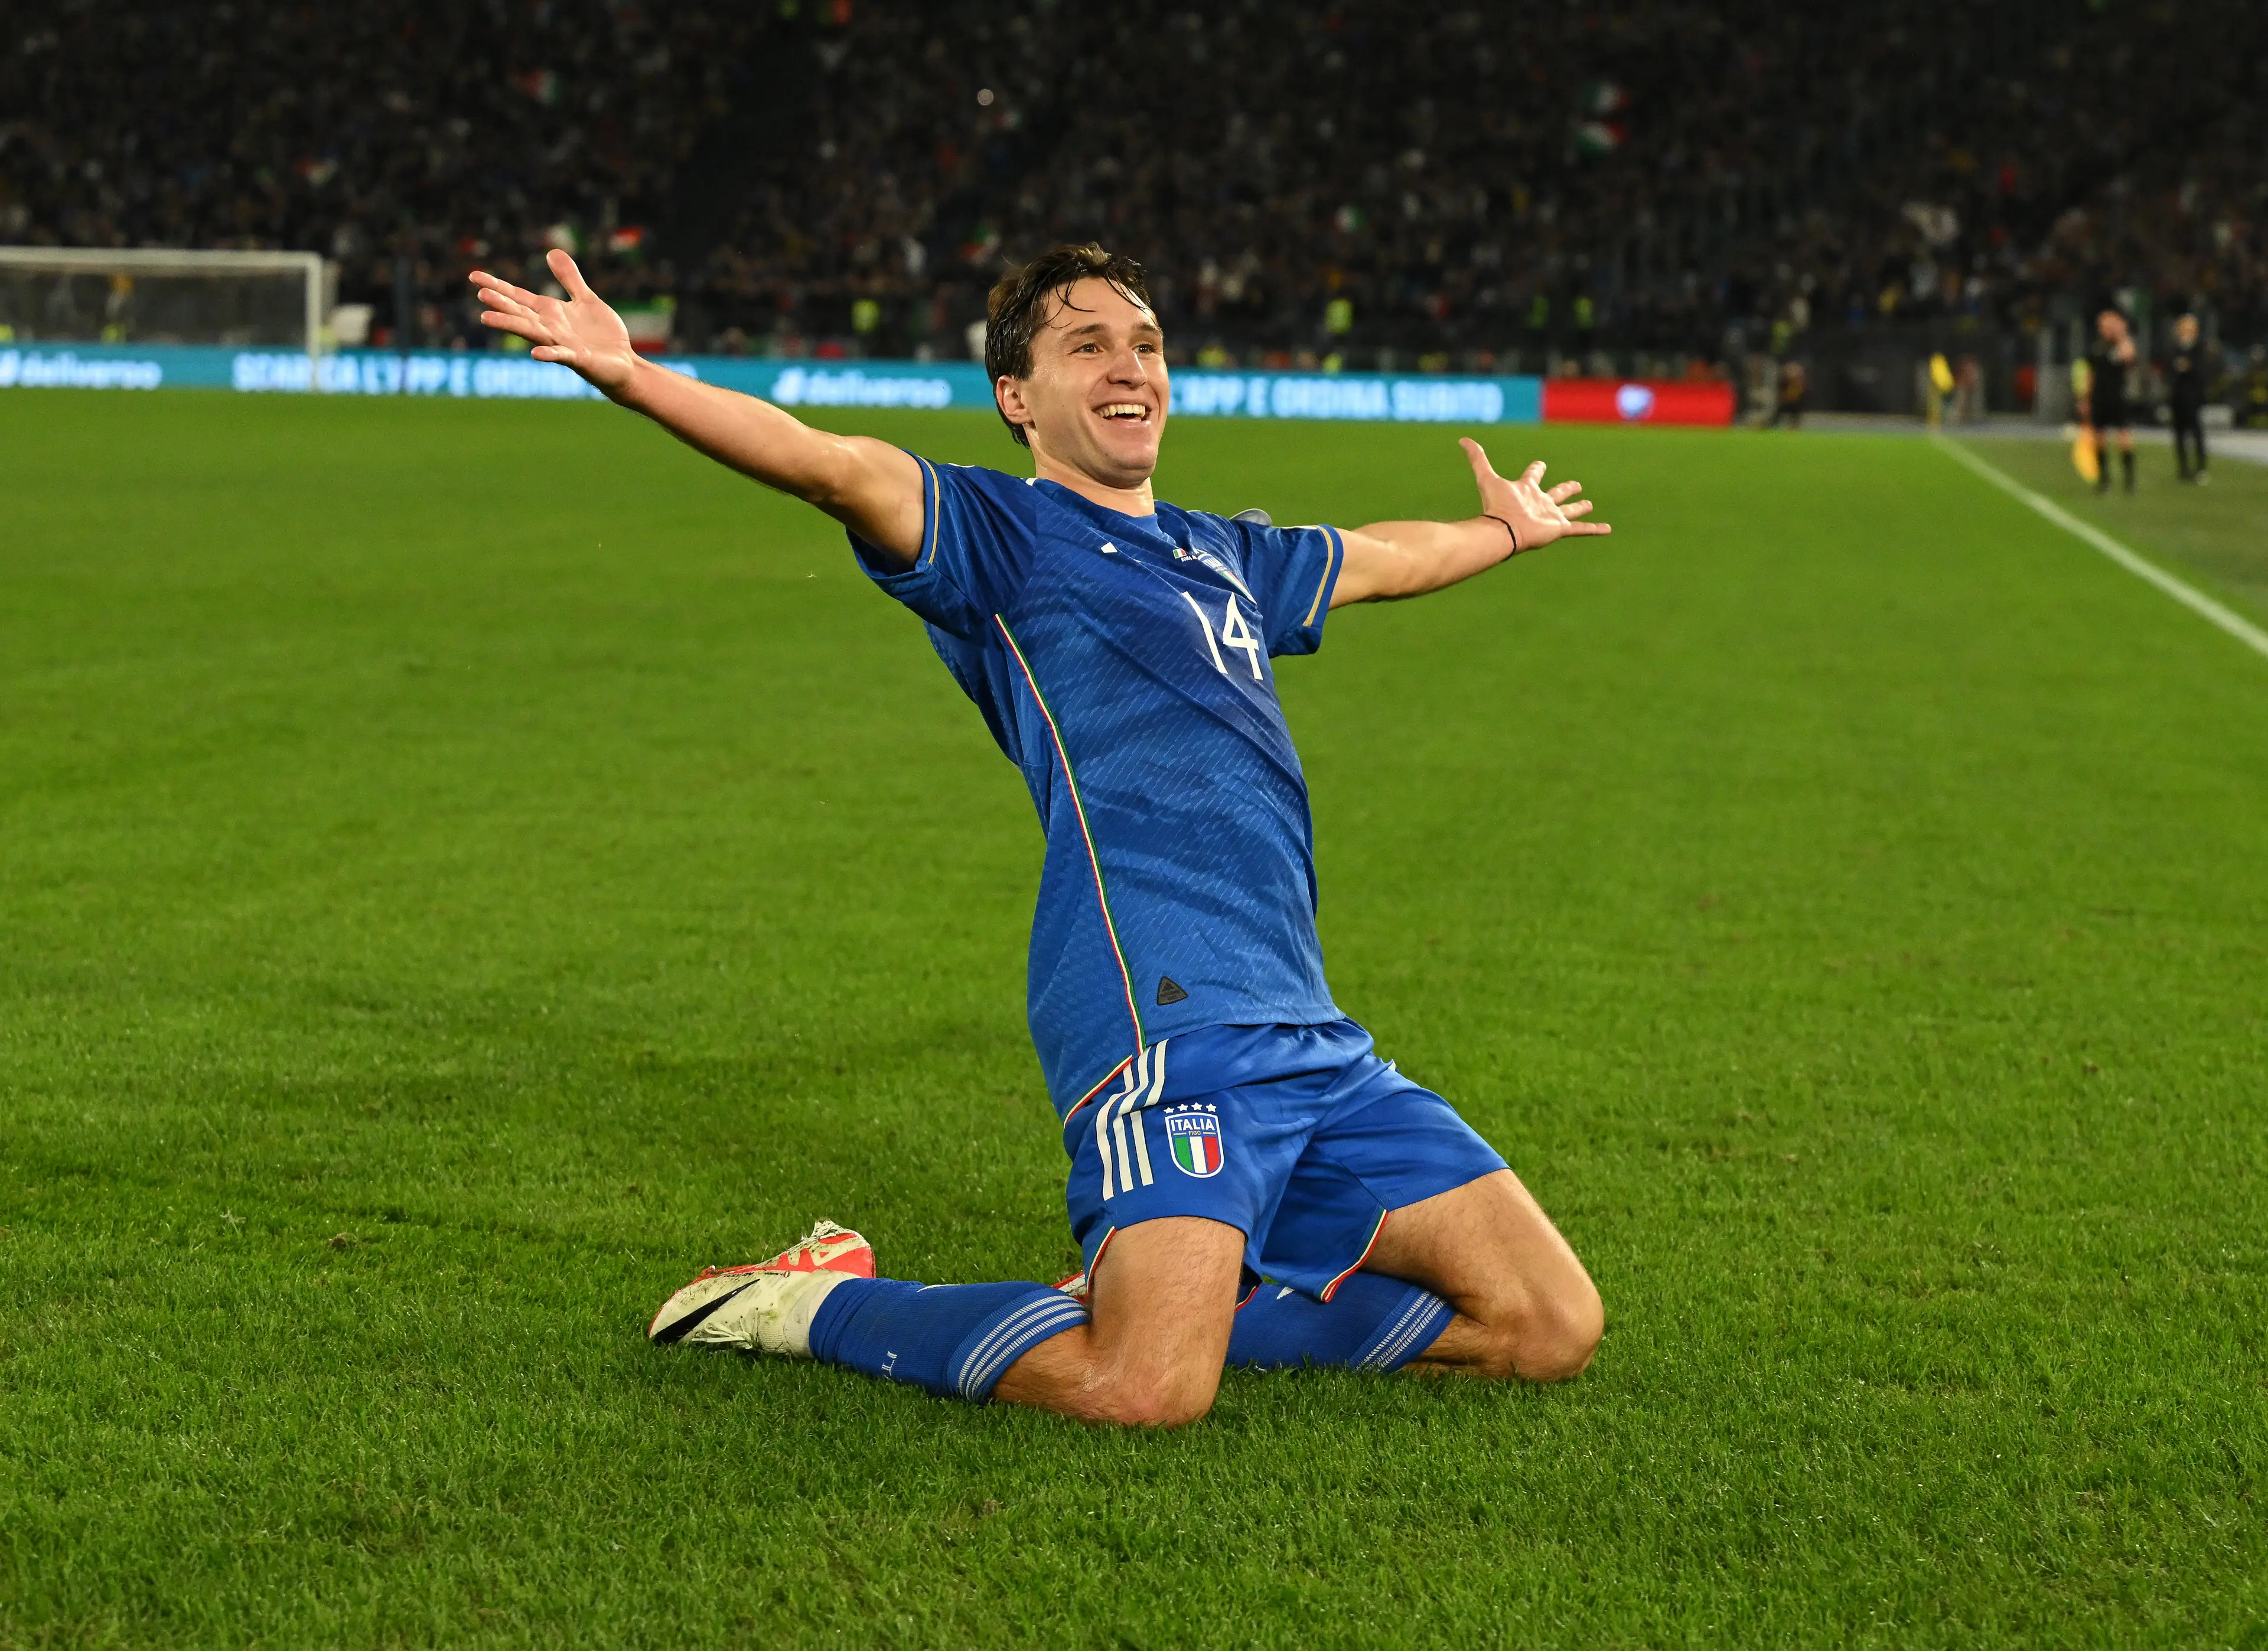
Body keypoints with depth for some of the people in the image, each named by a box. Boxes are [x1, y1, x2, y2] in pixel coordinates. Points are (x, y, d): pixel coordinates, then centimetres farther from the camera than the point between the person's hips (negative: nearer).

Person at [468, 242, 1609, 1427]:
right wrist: (630, 377, -29)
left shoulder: (1226, 559, 26)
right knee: (1143, 1395, -25)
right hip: (1161, 1017, -8)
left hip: (1312, 1041, 8)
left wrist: (1509, 529, 64)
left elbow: (1381, 559, 47)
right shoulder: (998, 530, 5)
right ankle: (819, 1302, 1)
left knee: (1554, 1328, 4)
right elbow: (831, 466, -13)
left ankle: (1201, 1295, 15)